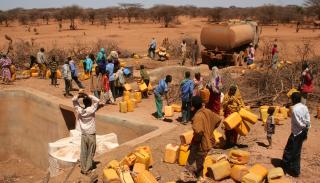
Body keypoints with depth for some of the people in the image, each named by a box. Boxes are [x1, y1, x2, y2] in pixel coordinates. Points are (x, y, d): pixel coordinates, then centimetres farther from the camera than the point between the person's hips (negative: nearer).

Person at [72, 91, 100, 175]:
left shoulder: (79, 110, -4)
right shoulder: (91, 110, -16)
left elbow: (73, 100, 6)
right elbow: (97, 100, -14)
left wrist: (78, 96, -11)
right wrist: (88, 96, -16)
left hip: (83, 135, 4)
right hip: (91, 135, -4)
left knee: (83, 152, 10)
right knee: (90, 153, 7)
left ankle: (83, 168, 17)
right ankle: (88, 169, 11)